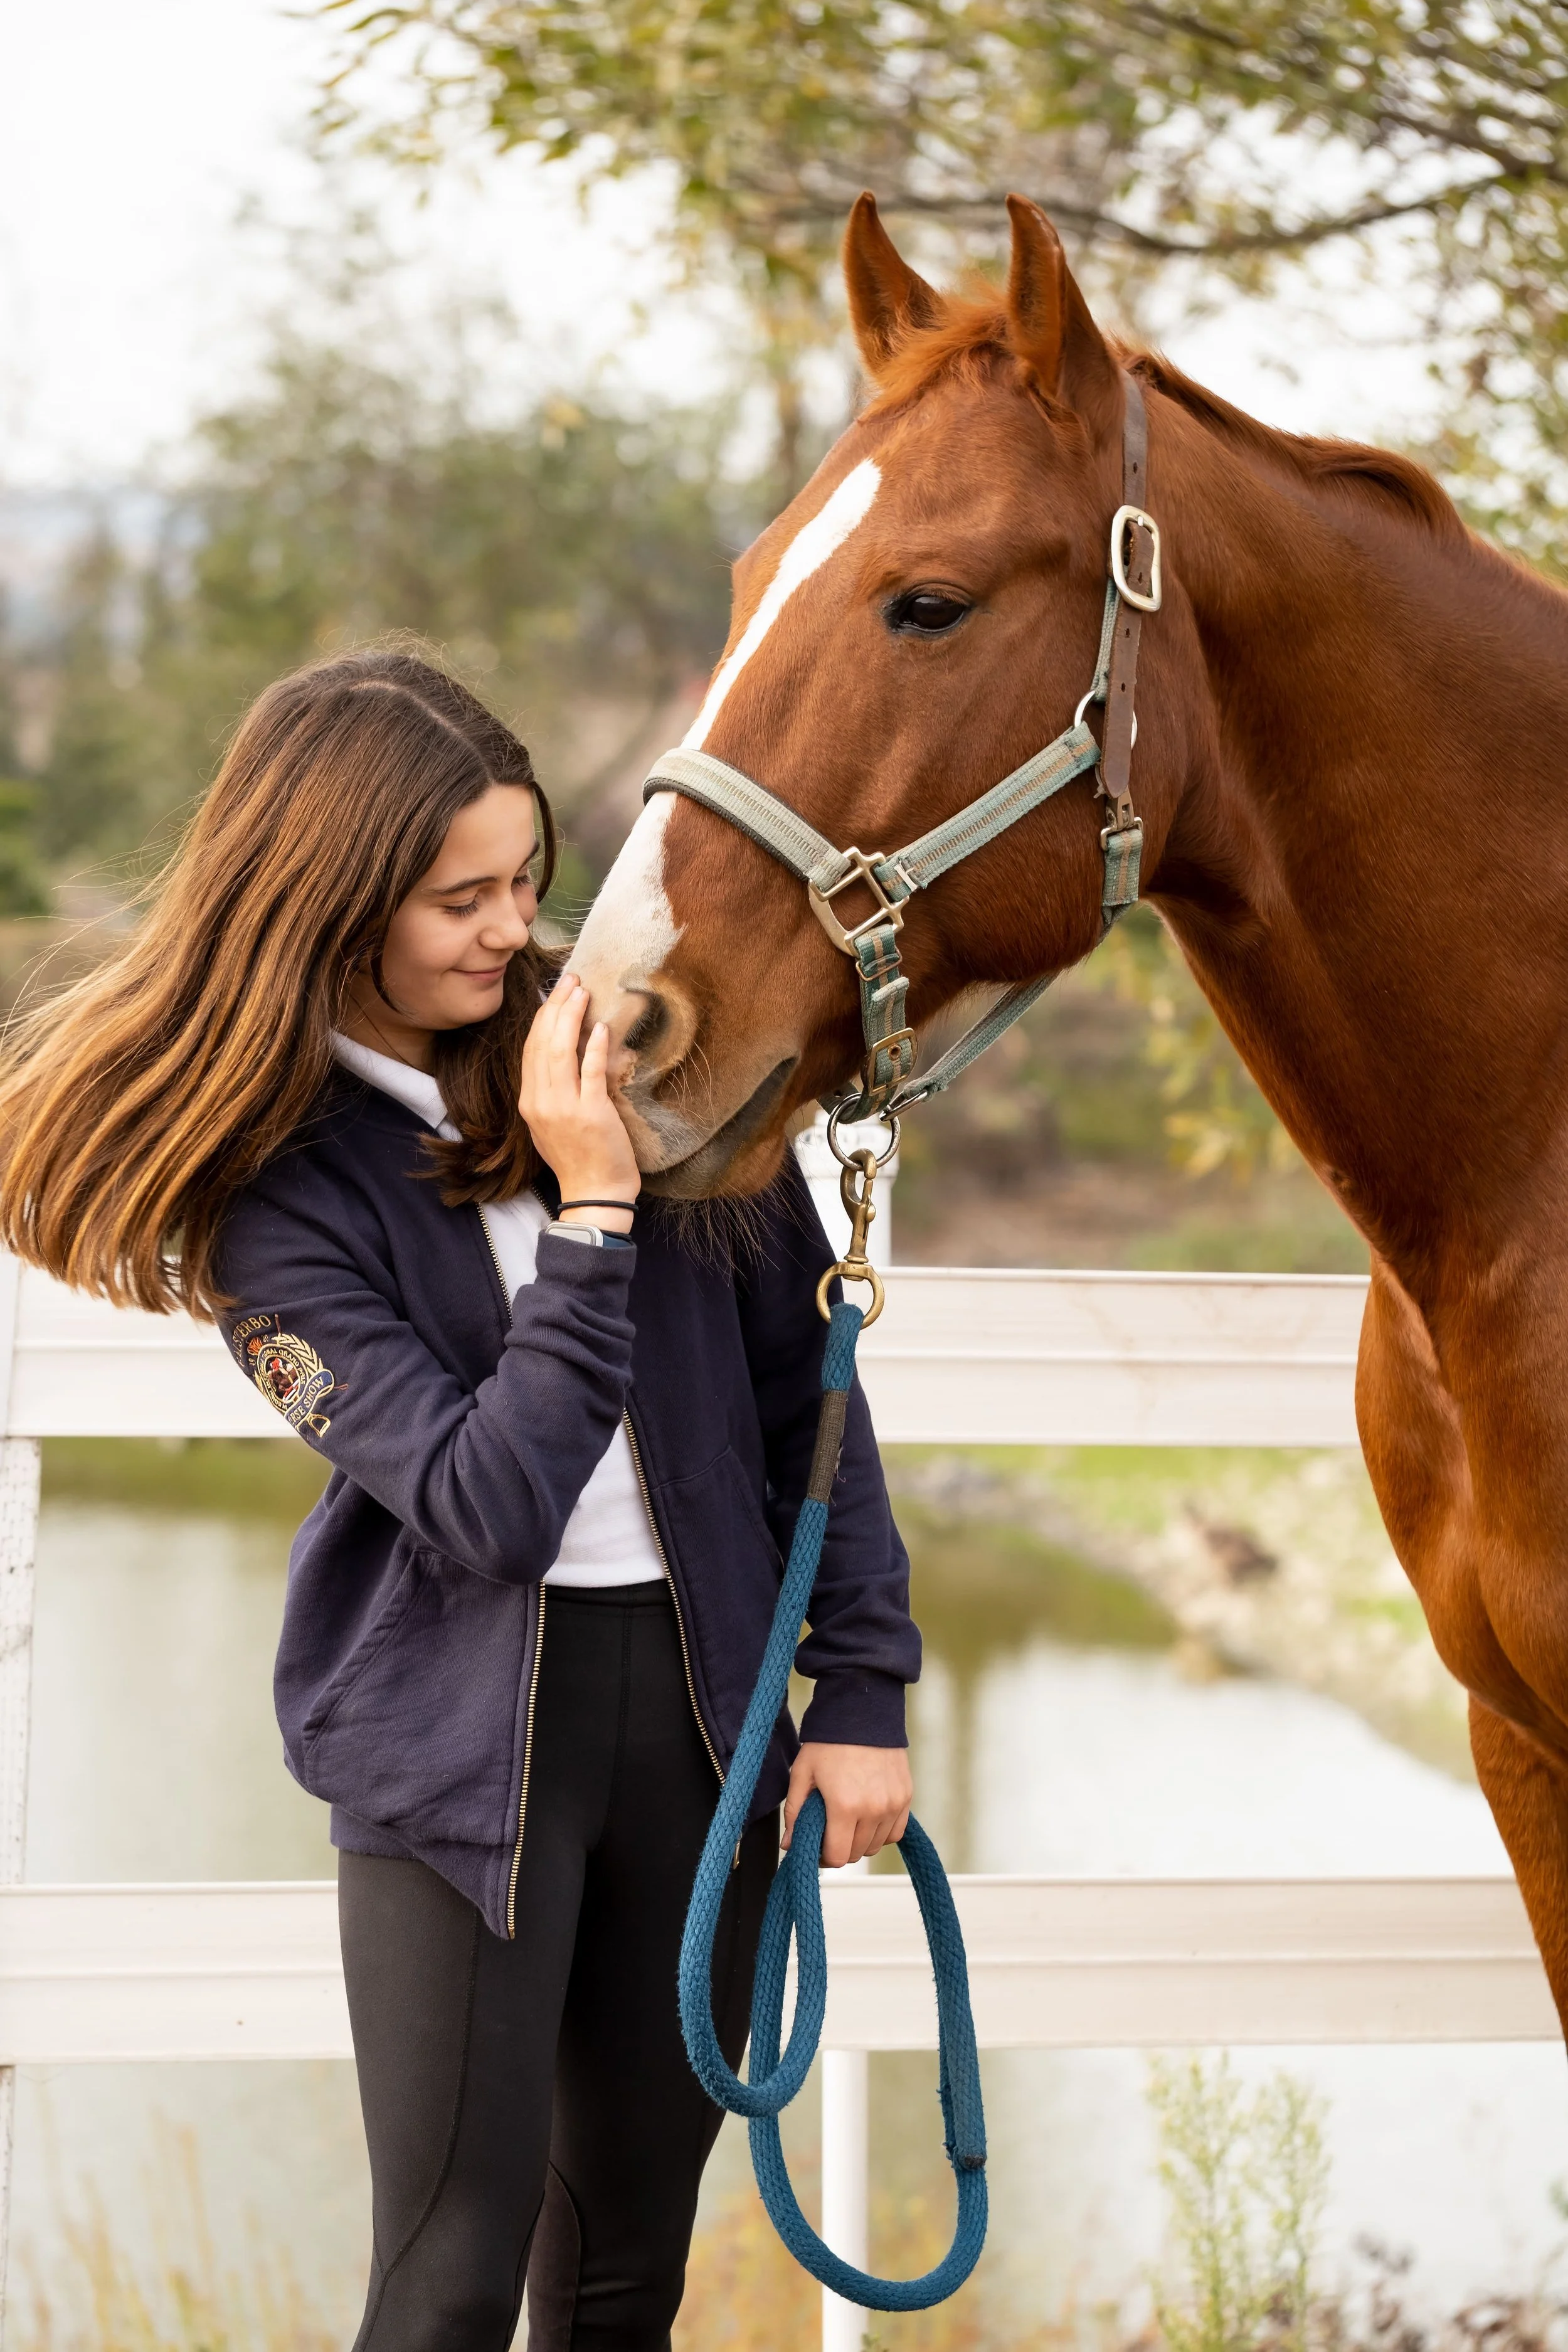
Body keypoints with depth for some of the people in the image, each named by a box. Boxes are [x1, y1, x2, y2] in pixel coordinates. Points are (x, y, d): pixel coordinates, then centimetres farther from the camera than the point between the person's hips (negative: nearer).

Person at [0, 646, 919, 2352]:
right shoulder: (275, 1180, -9)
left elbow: (802, 1381, 5)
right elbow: (481, 1500, -18)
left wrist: (862, 1686, 2)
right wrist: (591, 1214, -22)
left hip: (703, 1690, 3)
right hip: (462, 1725, -3)